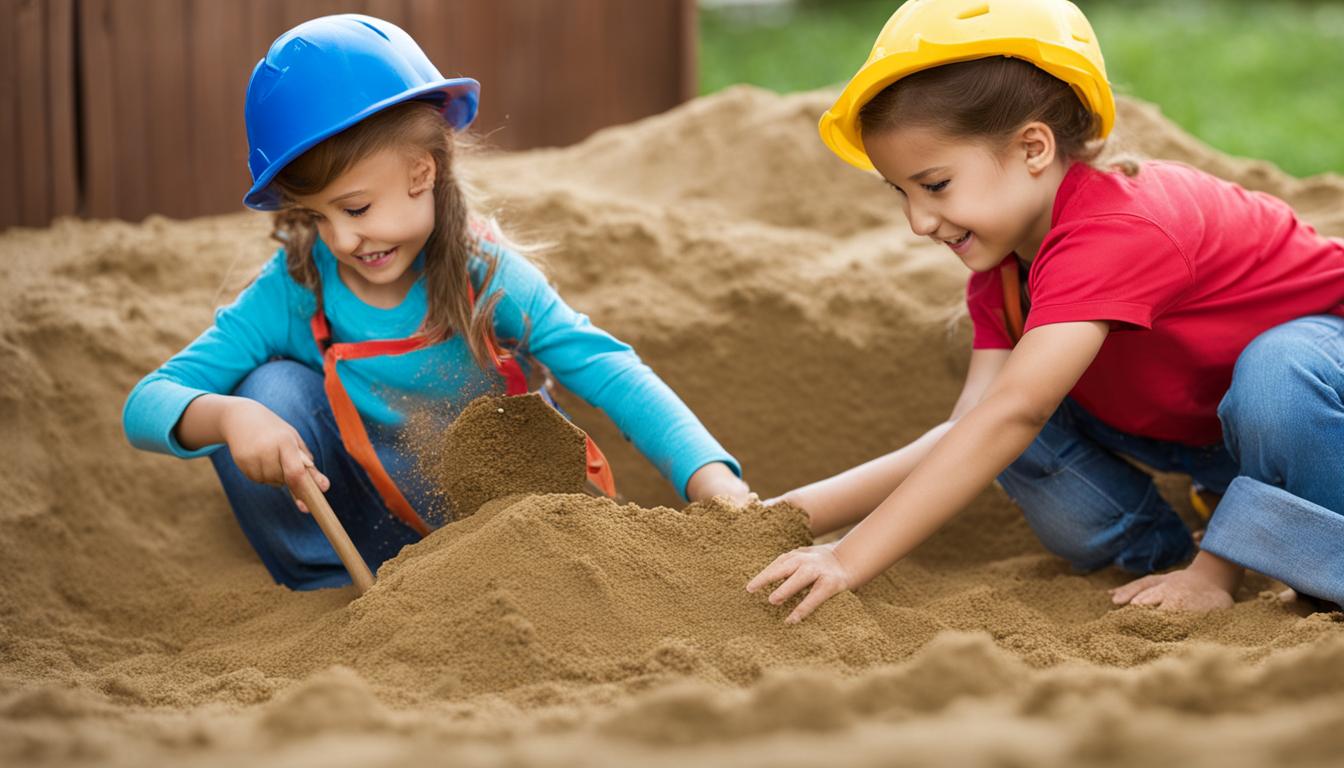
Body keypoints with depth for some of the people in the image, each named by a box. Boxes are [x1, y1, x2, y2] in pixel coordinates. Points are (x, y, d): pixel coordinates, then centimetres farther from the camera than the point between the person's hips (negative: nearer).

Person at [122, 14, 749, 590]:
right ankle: (329, 598, -6)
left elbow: (616, 376, -28)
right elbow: (148, 404, -21)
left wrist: (719, 489, -44)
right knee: (271, 390, -23)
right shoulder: (293, 292, -18)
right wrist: (227, 416, -45)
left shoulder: (484, 275, -20)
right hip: (376, 531, 1)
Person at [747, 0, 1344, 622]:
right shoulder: (1002, 268, -7)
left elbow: (1013, 414, -45)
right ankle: (1155, 551, 1)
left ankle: (1225, 563, -15)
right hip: (1196, 430, 7)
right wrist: (796, 512, -27)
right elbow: (966, 435, -16)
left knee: (1275, 374, -41)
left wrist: (852, 560, -48)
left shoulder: (1111, 234, -37)